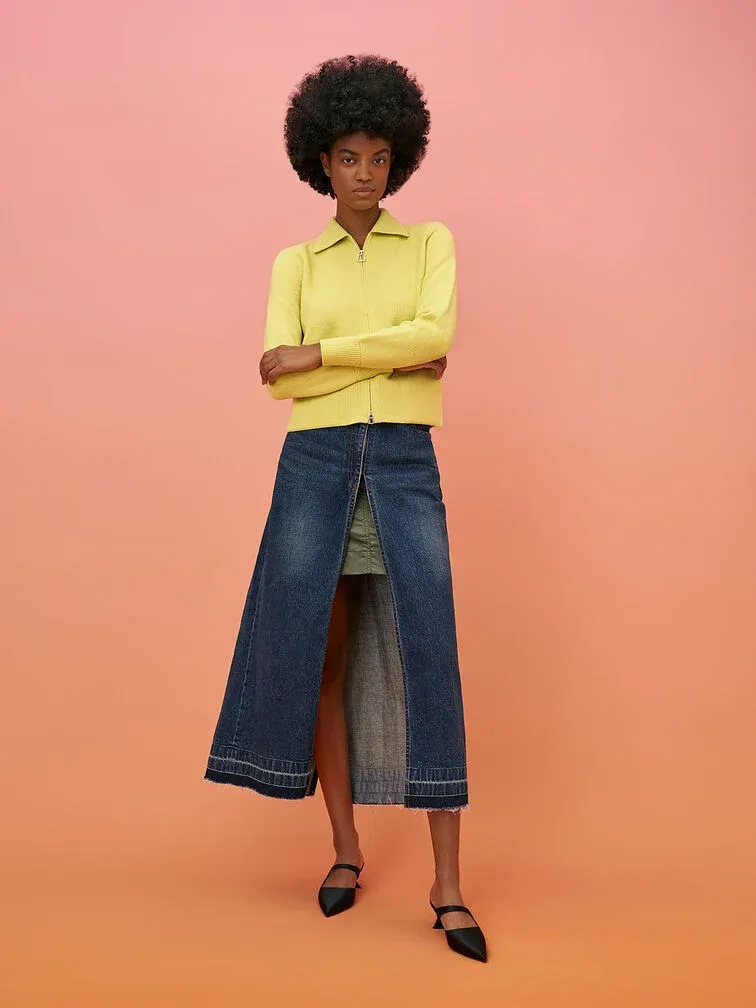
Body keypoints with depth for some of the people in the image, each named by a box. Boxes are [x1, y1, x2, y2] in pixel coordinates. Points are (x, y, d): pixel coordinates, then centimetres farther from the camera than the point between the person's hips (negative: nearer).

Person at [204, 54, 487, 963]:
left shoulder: (431, 242, 10)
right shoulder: (295, 264, 12)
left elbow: (437, 334, -11)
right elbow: (281, 379, -4)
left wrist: (320, 353, -12)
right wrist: (396, 360, -10)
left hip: (406, 468, -1)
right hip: (315, 466, 2)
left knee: (427, 664, -11)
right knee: (318, 659, 0)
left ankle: (448, 885, -6)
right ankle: (345, 850, 17)